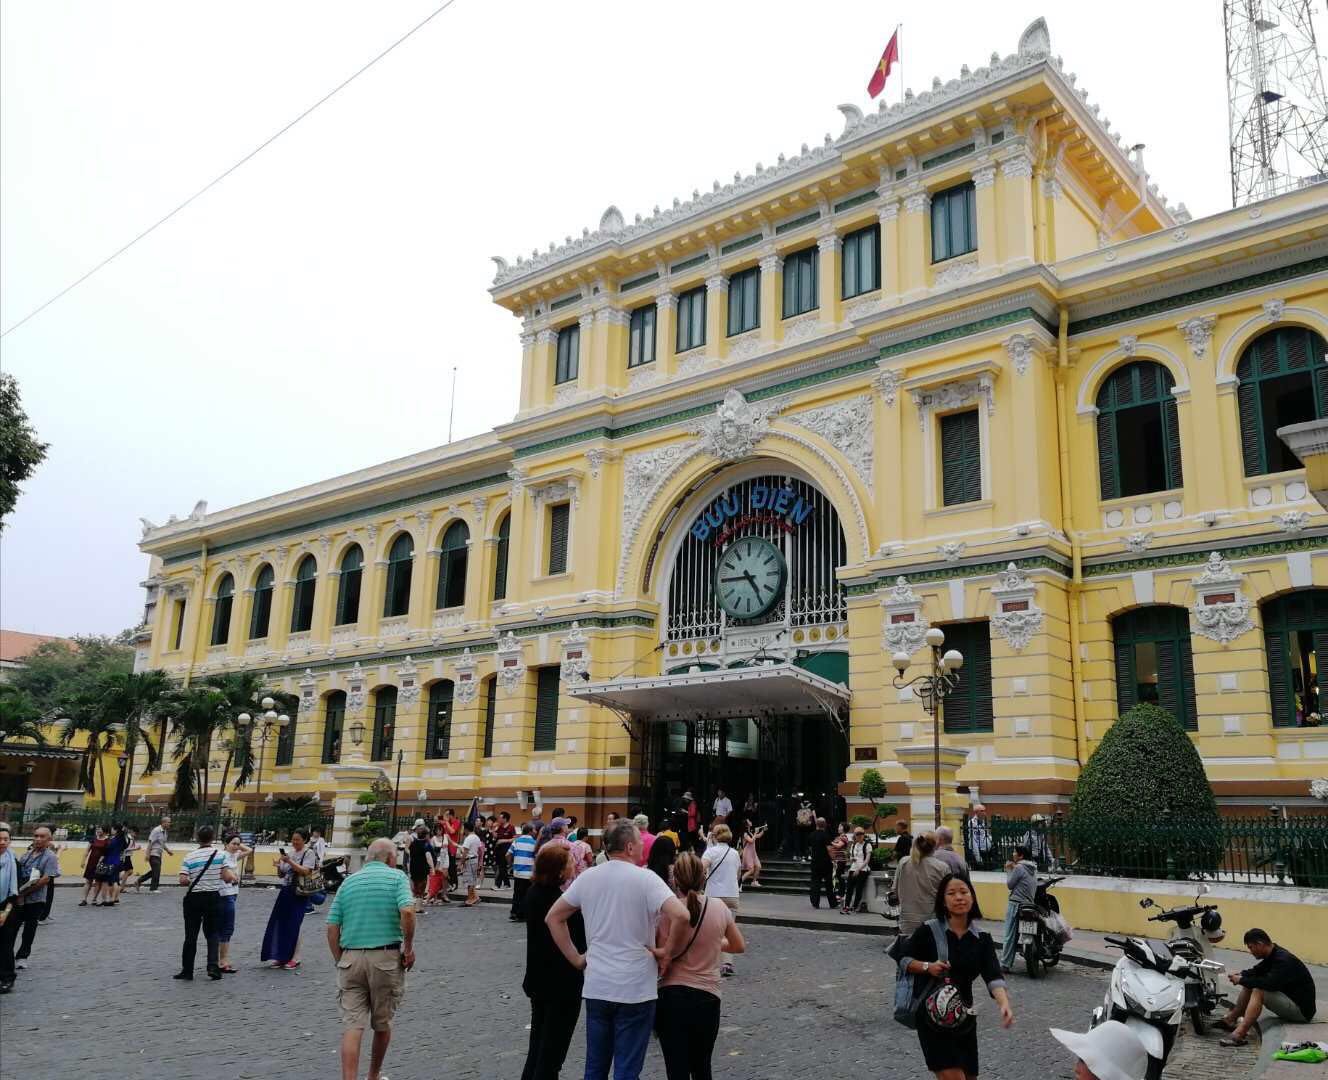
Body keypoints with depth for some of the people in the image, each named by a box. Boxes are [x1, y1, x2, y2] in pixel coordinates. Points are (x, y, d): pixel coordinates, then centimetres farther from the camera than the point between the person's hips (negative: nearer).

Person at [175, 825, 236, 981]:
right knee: (212, 933, 13)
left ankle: (187, 971, 13)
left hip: (193, 897, 0)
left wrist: (193, 881, 7)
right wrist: (234, 878, 9)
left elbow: (183, 880, -13)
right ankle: (213, 966, 0)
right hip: (212, 896, 0)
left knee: (191, 935, 8)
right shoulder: (221, 854, -5)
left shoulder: (189, 857, -4)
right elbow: (227, 876, -12)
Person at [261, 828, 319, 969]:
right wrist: (278, 867, -7)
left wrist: (290, 861, -22)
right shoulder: (289, 852, 11)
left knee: (293, 925, -5)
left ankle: (294, 958, 3)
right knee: (279, 923, 4)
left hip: (299, 893, -6)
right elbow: (281, 875, 14)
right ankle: (281, 956, 14)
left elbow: (306, 871, -17)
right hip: (285, 891, 6)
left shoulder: (309, 853, -5)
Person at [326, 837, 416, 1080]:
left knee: (352, 1026, 1)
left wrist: (339, 960, 13)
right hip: (386, 958, -2)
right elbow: (407, 912, -18)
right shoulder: (396, 877, -1)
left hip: (351, 958, 2)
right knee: (382, 1023, 16)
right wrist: (409, 947, -7)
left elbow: (332, 927, 6)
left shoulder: (348, 882, 10)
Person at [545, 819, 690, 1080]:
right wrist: (668, 951, -10)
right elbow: (680, 916, -25)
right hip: (636, 989, -5)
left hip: (595, 987, 5)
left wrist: (575, 958, 9)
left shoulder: (587, 878, 4)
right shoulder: (645, 878, -12)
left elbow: (553, 917, 10)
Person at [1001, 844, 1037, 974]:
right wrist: (1013, 869, 16)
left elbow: (1009, 885, -7)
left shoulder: (1019, 867, -12)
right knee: (1015, 936, 11)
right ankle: (1008, 963, 14)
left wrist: (1009, 870, 4)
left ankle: (1005, 964, -6)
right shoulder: (1033, 868, 13)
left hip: (1015, 904, -8)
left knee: (1009, 935, -6)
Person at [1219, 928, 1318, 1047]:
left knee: (1258, 991, -27)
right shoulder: (1273, 955, 6)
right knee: (1249, 985, 4)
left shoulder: (1284, 960, -23)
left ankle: (1238, 1035, -35)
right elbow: (1257, 971, 17)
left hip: (1302, 1010, -10)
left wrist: (1242, 980, -23)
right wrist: (1241, 975, -3)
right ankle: (1230, 1020, 3)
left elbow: (1270, 983, -35)